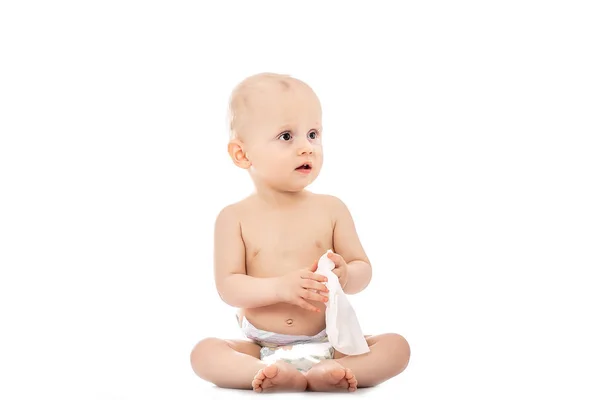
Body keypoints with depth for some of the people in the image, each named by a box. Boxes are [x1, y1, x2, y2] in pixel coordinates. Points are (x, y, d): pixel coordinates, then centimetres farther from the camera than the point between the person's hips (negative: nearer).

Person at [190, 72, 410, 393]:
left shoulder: (331, 209, 1)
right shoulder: (235, 217, -3)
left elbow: (363, 268, 4)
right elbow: (227, 286, -8)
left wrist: (345, 276, -20)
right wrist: (279, 287, -24)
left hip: (328, 343, 1)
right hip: (261, 348, -1)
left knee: (397, 346, -18)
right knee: (204, 352, -25)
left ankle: (324, 373, -35)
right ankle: (290, 377, -40)